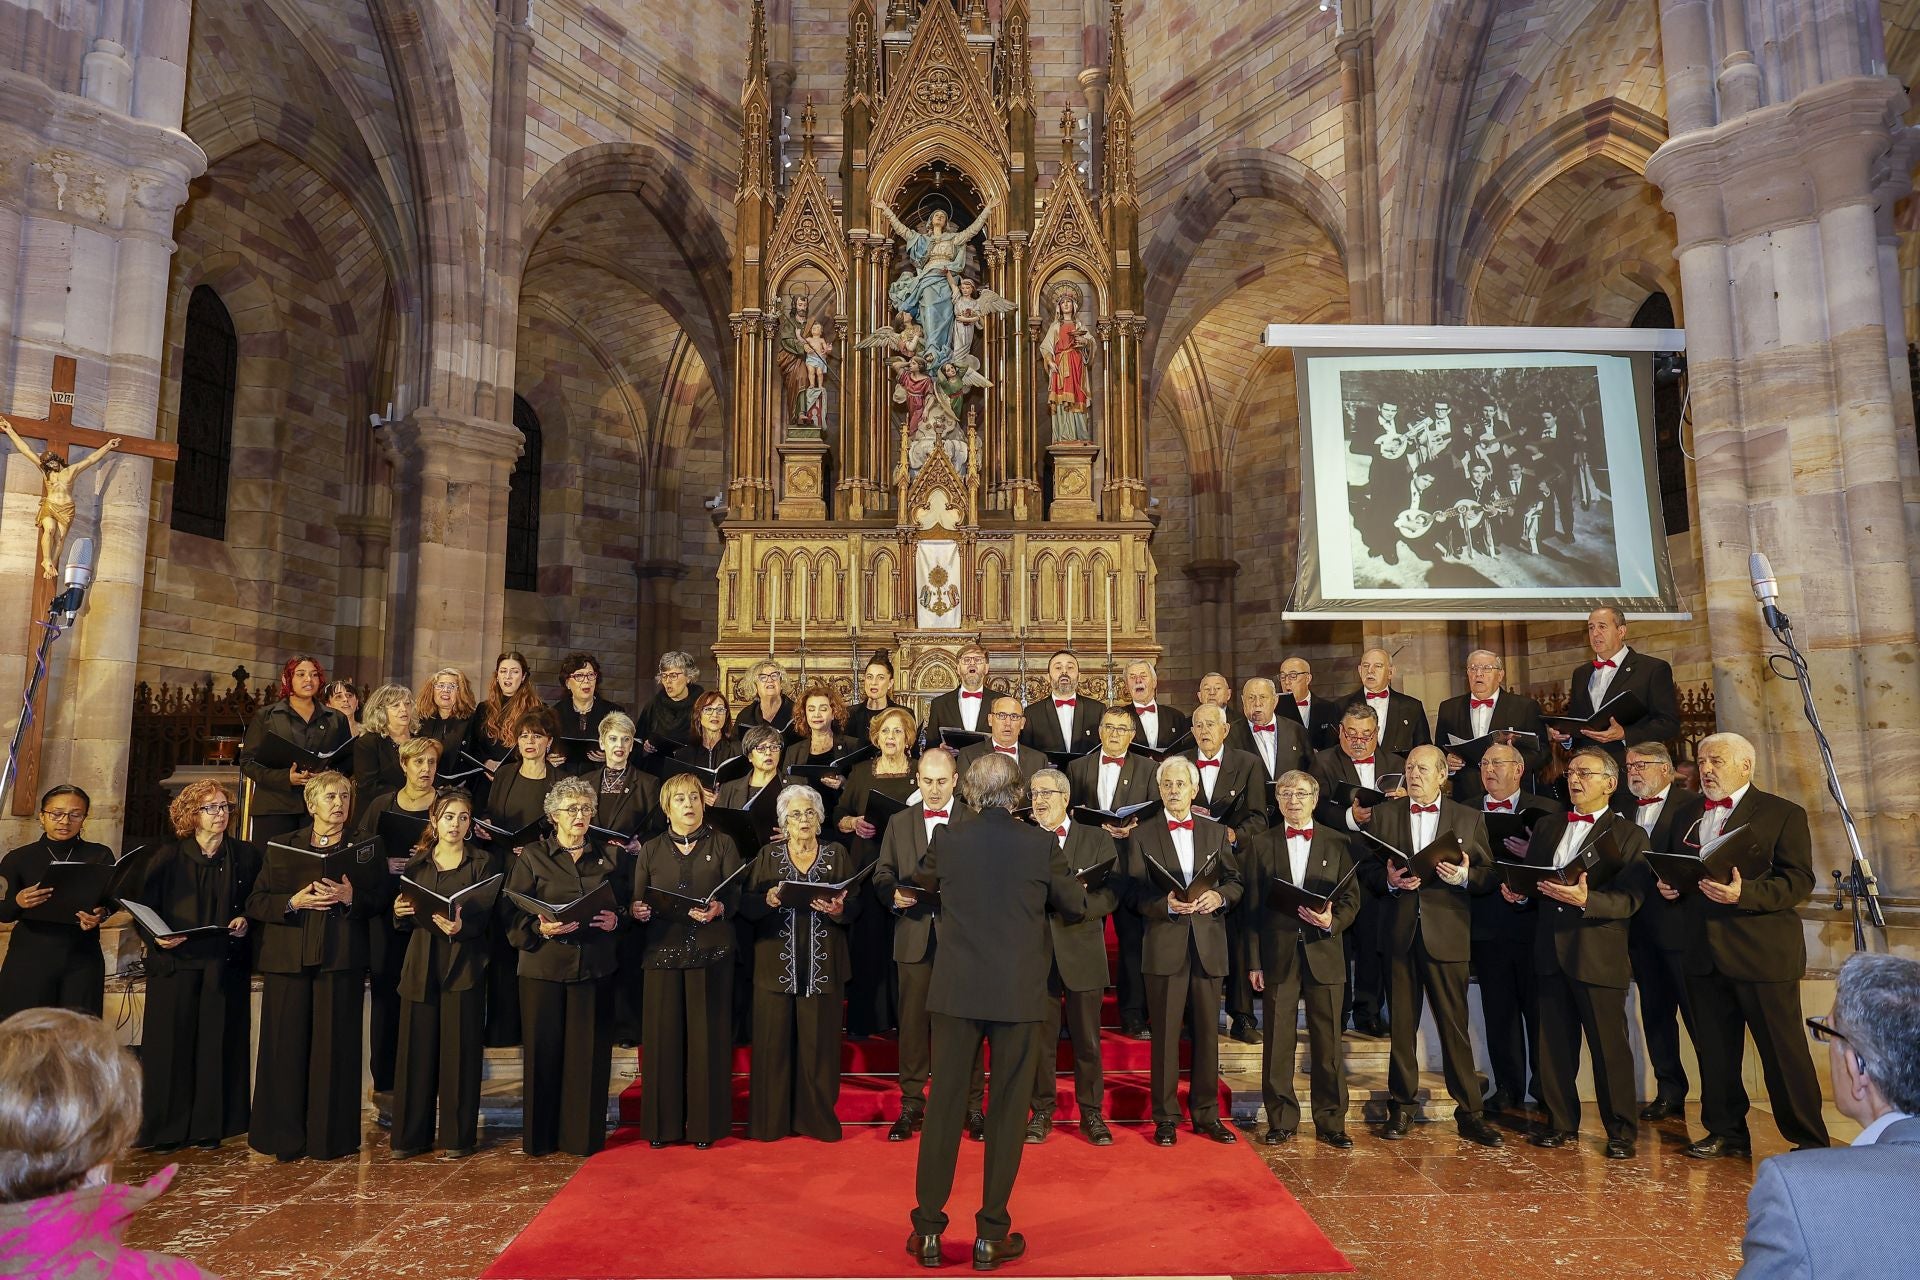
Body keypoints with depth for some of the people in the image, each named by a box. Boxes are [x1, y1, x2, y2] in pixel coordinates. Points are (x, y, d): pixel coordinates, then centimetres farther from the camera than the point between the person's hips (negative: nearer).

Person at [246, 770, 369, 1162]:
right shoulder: (282, 848, 13)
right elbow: (255, 903, 7)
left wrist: (350, 898, -15)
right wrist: (294, 901, -11)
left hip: (341, 962, -1)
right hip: (287, 960, 1)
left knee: (334, 1048, 0)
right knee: (286, 1048, 1)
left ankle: (330, 1137, 9)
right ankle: (284, 1138, 13)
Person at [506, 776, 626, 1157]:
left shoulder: (607, 857, 10)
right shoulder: (532, 857, 3)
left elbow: (625, 905, 12)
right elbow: (514, 916, -2)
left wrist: (616, 920, -8)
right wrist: (541, 928, -19)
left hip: (595, 966, 2)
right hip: (544, 965, -2)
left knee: (590, 1051, 3)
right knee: (544, 1050, 3)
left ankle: (584, 1134, 16)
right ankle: (541, 1136, 18)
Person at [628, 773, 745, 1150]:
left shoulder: (722, 844, 8)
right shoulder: (650, 850, 13)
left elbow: (737, 895, -1)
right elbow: (637, 902, 9)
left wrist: (719, 909, -21)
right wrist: (639, 911, -13)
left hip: (711, 952, -1)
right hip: (663, 950, 1)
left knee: (706, 1034, 1)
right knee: (663, 1034, 2)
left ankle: (704, 1123, 12)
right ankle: (662, 1123, 15)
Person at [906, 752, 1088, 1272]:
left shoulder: (947, 841, -4)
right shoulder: (1041, 844, -8)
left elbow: (924, 878, 18)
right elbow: (1076, 905, 5)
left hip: (956, 991, 1)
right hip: (1019, 994, -1)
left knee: (944, 1103, 10)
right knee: (1008, 1109, 9)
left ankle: (928, 1231, 19)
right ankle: (991, 1236, 17)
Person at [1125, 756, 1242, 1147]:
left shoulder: (1216, 833, 11)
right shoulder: (1142, 836, 2)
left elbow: (1236, 882, 11)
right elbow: (1135, 895, -2)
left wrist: (1219, 896, -10)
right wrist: (1166, 904, -19)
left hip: (1209, 944, 3)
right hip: (1165, 945, -2)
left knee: (1207, 1032, 10)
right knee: (1165, 1034, 3)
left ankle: (1206, 1114, 23)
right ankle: (1165, 1117, 14)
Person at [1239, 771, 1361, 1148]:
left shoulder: (1338, 843, 7)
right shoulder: (1260, 845, 6)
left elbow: (1352, 897, 6)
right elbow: (1252, 908, 4)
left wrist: (1332, 921, -15)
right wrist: (1253, 962, 0)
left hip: (1324, 953, 0)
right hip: (1278, 956, 0)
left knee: (1327, 1043, 6)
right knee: (1278, 1043, 5)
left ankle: (1331, 1123, 19)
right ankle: (1281, 1121, 17)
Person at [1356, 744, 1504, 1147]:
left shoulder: (1469, 819, 7)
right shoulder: (1383, 815, 8)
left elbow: (1489, 874, 4)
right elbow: (1367, 868, 6)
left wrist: (1464, 877, -16)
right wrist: (1388, 880, -14)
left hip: (1447, 934, -1)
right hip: (1399, 932, 1)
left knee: (1455, 1025, 2)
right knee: (1401, 1024, 9)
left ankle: (1469, 1113, 14)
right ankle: (1401, 1109, 20)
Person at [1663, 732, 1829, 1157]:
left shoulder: (1783, 814, -2)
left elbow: (1799, 882, -10)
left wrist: (1744, 894, -25)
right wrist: (1668, 885, 1)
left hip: (1763, 952, -5)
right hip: (1704, 953, 6)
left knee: (1783, 1051, 2)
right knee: (1714, 1050, 12)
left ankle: (1809, 1140, 17)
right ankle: (1726, 1132, 24)